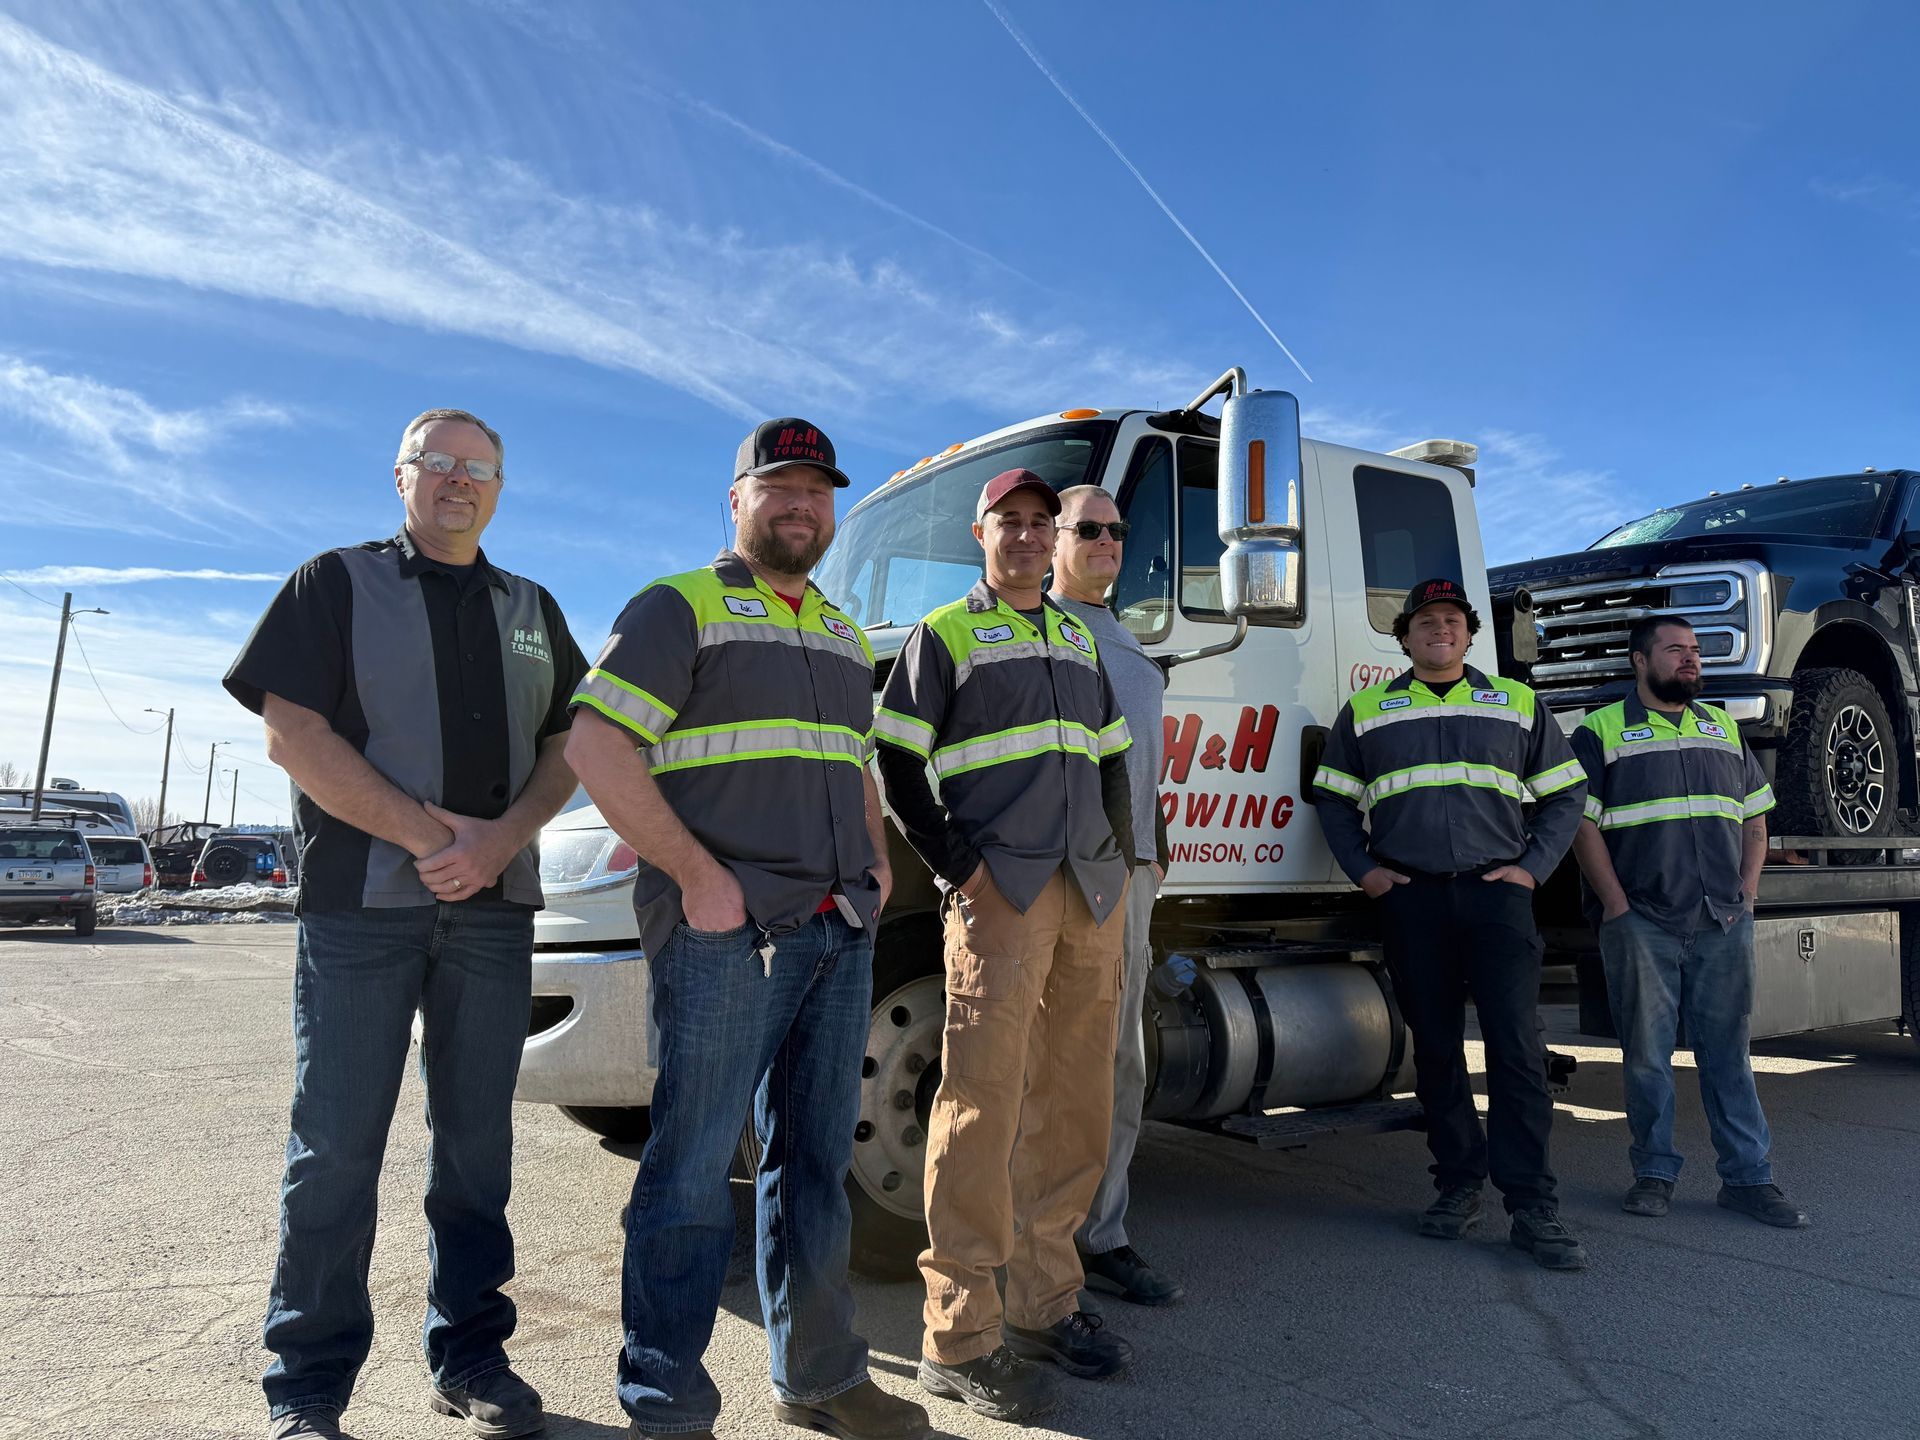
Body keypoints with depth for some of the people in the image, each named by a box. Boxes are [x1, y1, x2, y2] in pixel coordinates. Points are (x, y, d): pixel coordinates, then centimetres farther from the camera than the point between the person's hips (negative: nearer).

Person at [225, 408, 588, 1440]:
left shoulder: (533, 611, 17)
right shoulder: (337, 584, 6)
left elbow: (566, 747, 11)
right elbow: (291, 734, -5)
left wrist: (500, 839, -8)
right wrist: (429, 834, -14)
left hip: (495, 905, 3)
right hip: (360, 898, -3)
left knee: (477, 1138, 8)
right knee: (336, 1146, 1)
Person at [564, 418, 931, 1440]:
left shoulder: (845, 635, 22)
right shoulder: (682, 608, -1)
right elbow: (597, 747, -12)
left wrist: (876, 862, 13)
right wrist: (695, 875, -15)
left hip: (839, 933, 7)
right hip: (725, 933, -7)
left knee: (816, 1160, 14)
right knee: (694, 1167, -1)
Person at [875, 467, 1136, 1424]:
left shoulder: (1079, 639, 22)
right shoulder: (944, 634, 4)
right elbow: (894, 759, -2)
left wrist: (1118, 856, 12)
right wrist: (952, 862, -10)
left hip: (1089, 896, 6)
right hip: (1000, 891, -6)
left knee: (1074, 1100, 9)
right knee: (983, 1096, -8)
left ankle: (1044, 1299, 23)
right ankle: (960, 1336, 2)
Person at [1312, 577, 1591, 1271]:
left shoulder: (1517, 704, 13)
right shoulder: (1365, 712, 13)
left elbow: (1565, 796, 14)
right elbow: (1334, 800, 14)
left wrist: (1532, 867, 1)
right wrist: (1363, 870, 2)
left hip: (1496, 892, -1)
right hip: (1410, 897, 1)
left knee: (1517, 1045, -8)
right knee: (1435, 1047, 7)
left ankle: (1532, 1206, -4)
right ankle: (1458, 1182, 19)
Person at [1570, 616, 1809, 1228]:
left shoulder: (1725, 729, 16)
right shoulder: (1601, 732, 0)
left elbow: (1755, 818, 18)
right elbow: (1582, 823, -6)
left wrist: (1745, 894, 6)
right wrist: (1615, 904, -11)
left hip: (1724, 925, 4)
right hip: (1641, 925, -4)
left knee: (1728, 1053, 9)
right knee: (1647, 1055, 4)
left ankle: (1748, 1177, 17)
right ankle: (1654, 1173, 15)